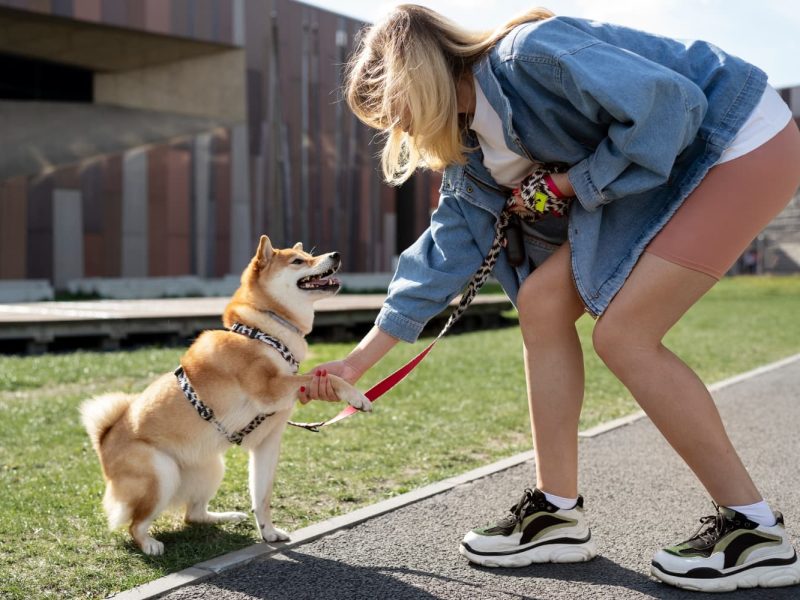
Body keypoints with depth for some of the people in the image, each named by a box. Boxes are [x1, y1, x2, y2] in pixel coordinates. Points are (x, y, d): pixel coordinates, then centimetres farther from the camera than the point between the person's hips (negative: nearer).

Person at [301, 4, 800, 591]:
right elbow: (441, 257, 7)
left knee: (622, 333, -17)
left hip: (746, 142, -9)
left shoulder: (531, 53, -23)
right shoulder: (470, 153, 5)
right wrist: (357, 361, 6)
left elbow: (668, 102, -29)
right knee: (542, 300, -1)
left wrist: (567, 185, -18)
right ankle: (558, 513, 6)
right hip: (662, 178, 9)